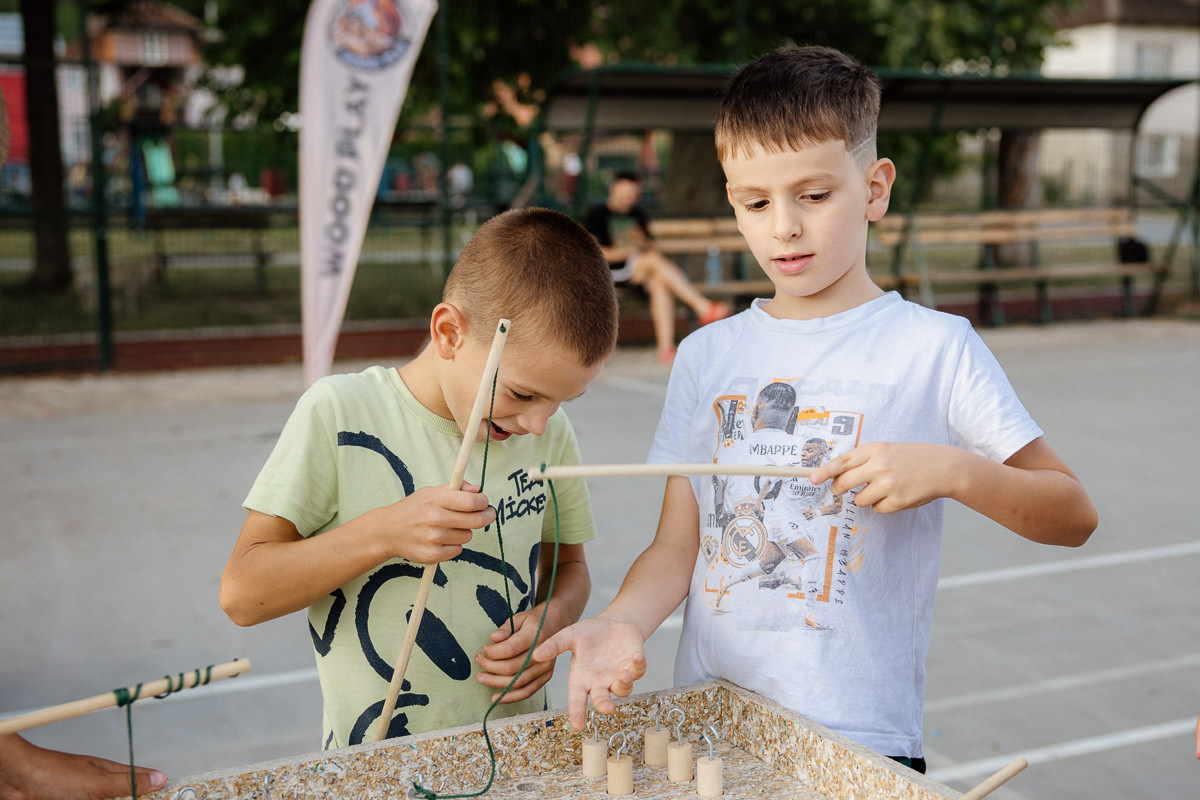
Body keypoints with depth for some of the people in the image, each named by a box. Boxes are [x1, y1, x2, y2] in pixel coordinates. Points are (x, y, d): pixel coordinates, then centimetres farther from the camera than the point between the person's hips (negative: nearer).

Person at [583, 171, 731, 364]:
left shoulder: (638, 215, 21)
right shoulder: (597, 214, 4)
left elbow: (652, 249, 19)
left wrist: (644, 243, -5)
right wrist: (626, 252, -13)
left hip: (639, 272, 5)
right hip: (609, 271, -5)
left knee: (659, 282, -31)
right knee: (654, 260, -30)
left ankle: (666, 347, -40)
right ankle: (703, 308, -34)